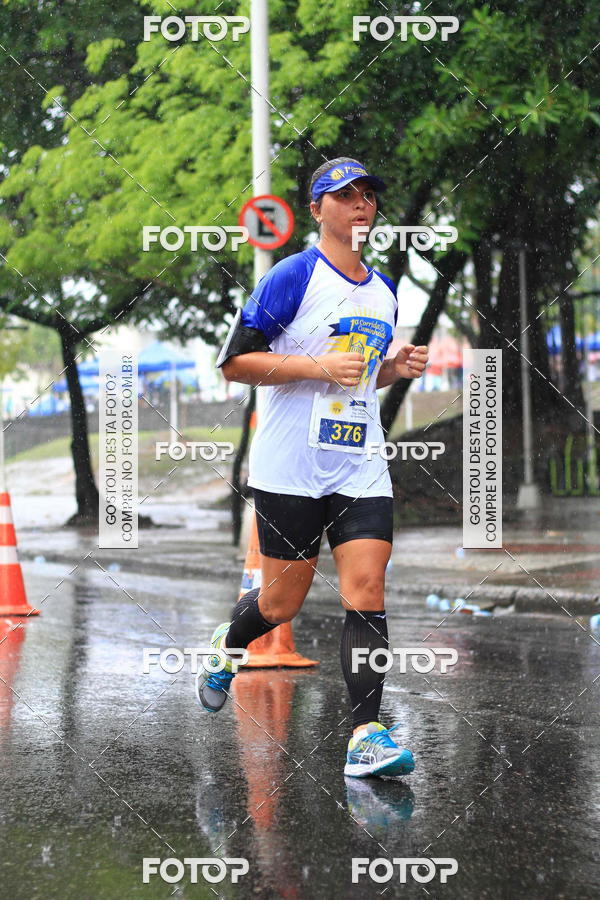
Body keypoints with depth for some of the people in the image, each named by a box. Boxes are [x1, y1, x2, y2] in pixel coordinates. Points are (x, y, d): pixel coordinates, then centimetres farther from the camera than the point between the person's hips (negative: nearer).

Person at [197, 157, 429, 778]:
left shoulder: (384, 291, 14)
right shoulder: (293, 277, -7)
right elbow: (234, 362, -10)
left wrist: (396, 368, 5)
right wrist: (318, 365, -19)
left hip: (361, 467, 5)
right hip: (290, 469, -5)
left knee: (366, 590, -10)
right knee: (280, 604, 4)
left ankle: (366, 736, -11)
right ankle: (225, 647, 38)